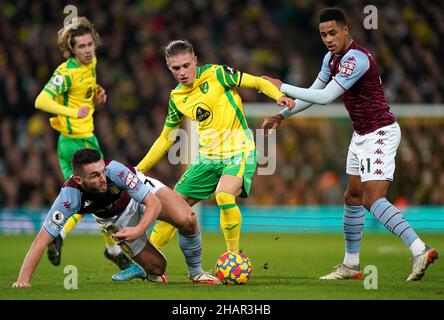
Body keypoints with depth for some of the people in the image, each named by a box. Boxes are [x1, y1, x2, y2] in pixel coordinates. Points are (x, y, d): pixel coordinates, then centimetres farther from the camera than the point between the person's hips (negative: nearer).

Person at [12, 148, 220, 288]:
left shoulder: (115, 170, -39)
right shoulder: (70, 195, -38)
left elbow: (154, 204, -33)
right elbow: (42, 239, -37)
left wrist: (139, 230, -50)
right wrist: (23, 280, -45)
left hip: (142, 190, -1)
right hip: (115, 217, 1)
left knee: (187, 220, -26)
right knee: (156, 268, -7)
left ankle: (196, 274, 2)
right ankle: (142, 271, 32)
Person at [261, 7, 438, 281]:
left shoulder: (356, 58, -23)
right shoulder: (332, 58, 7)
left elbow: (325, 97, -25)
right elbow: (314, 93, 20)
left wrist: (283, 88, -19)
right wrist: (282, 115, 17)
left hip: (380, 133, -10)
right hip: (362, 135, 10)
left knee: (373, 199, -20)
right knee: (353, 198, 14)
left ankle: (420, 250, -26)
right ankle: (351, 264, 23)